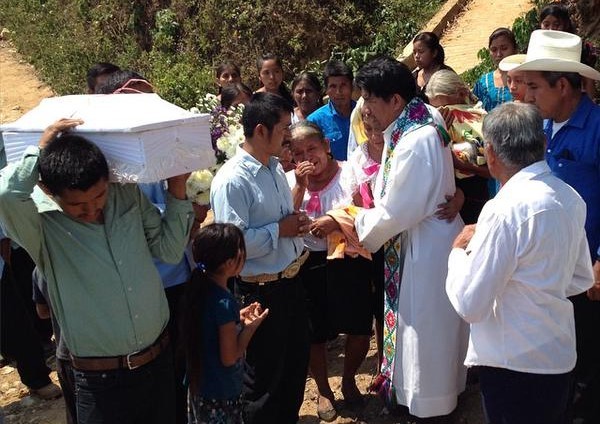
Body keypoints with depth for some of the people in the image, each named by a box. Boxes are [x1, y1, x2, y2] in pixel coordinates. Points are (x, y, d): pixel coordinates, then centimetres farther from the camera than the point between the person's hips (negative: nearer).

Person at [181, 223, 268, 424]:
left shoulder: (200, 288, -5)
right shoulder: (225, 303, -28)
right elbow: (229, 357, -22)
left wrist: (238, 318, 4)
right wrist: (252, 325, -12)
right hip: (221, 395, -8)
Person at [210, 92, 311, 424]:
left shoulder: (275, 168, 6)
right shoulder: (232, 180, -21)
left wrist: (298, 222, -2)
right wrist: (280, 229, -20)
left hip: (291, 281, 9)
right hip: (261, 291, -8)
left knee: (296, 364, 23)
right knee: (265, 376, 11)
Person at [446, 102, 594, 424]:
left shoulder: (506, 209, -25)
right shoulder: (569, 198, -1)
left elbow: (470, 305, -22)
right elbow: (582, 279, 13)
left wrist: (459, 251, -6)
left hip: (514, 365, -7)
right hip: (559, 356, 7)